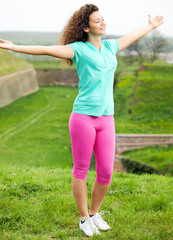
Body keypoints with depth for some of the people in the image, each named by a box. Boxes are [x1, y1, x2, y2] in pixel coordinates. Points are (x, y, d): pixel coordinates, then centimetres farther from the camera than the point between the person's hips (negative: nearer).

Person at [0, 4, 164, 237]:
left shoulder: (110, 46, 14)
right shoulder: (78, 48, -3)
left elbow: (133, 36, 34)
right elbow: (45, 49, -13)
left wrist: (151, 26, 50)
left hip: (106, 120, 5)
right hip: (83, 117, -5)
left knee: (106, 173, 6)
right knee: (81, 170, 7)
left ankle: (95, 213, 30)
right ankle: (84, 219, 23)